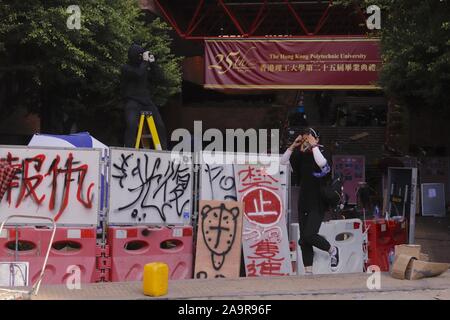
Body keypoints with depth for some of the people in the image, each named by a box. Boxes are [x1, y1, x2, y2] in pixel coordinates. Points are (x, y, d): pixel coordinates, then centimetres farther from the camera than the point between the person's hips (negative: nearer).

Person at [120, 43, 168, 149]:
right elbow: (139, 74, -21)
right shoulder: (126, 68, -3)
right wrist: (145, 61, -10)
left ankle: (164, 150, 13)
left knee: (160, 126, 3)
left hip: (147, 101, 6)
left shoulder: (142, 65, 15)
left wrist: (152, 63, 5)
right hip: (132, 102, -6)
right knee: (132, 126, -26)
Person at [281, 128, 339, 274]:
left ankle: (333, 250, 7)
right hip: (303, 204, 7)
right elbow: (283, 161, 7)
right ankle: (308, 272, 12)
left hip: (318, 204, -7)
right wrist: (293, 146, -2)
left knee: (309, 236, -19)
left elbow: (321, 163, -31)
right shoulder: (301, 156, 9)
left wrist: (313, 146, -21)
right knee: (303, 240, 5)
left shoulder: (320, 153, -9)